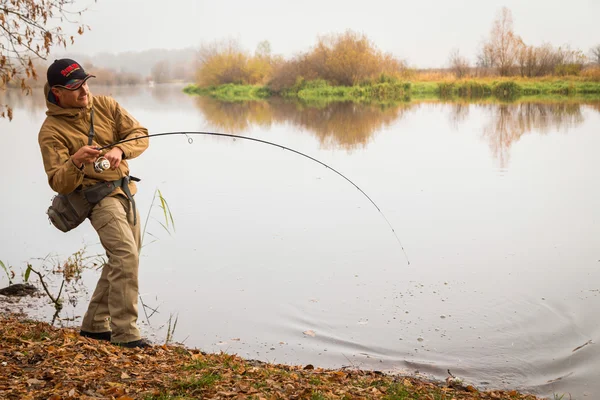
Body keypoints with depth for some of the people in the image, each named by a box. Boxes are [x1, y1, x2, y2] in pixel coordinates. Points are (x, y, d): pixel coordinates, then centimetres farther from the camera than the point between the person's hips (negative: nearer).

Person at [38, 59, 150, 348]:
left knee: (120, 261, 14)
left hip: (124, 191, 7)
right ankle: (125, 332, -17)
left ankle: (95, 324, 27)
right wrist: (76, 161, -37)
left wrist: (120, 150, -25)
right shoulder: (51, 131, -12)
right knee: (125, 256, -22)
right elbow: (60, 185, -17)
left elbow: (139, 135, -4)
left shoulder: (104, 105, 2)